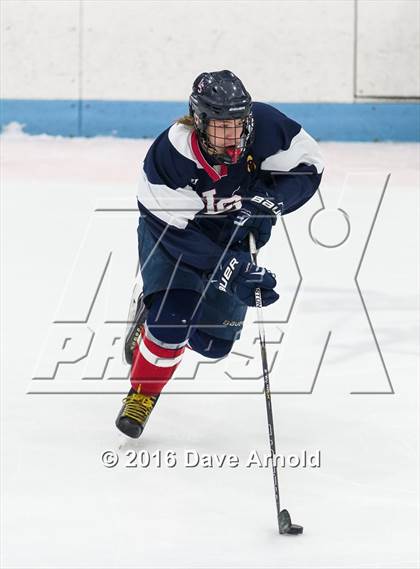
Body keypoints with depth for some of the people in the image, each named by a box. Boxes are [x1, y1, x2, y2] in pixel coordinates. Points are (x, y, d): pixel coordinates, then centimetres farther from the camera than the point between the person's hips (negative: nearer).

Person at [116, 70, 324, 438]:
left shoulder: (264, 125, -29)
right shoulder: (169, 155, -35)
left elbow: (308, 165, -15)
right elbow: (175, 232, -34)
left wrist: (269, 202, -33)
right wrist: (232, 272, -41)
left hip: (234, 235, 3)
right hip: (174, 229, -3)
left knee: (213, 342, 3)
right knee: (174, 317, -25)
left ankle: (156, 313, 35)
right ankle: (142, 393, 1)